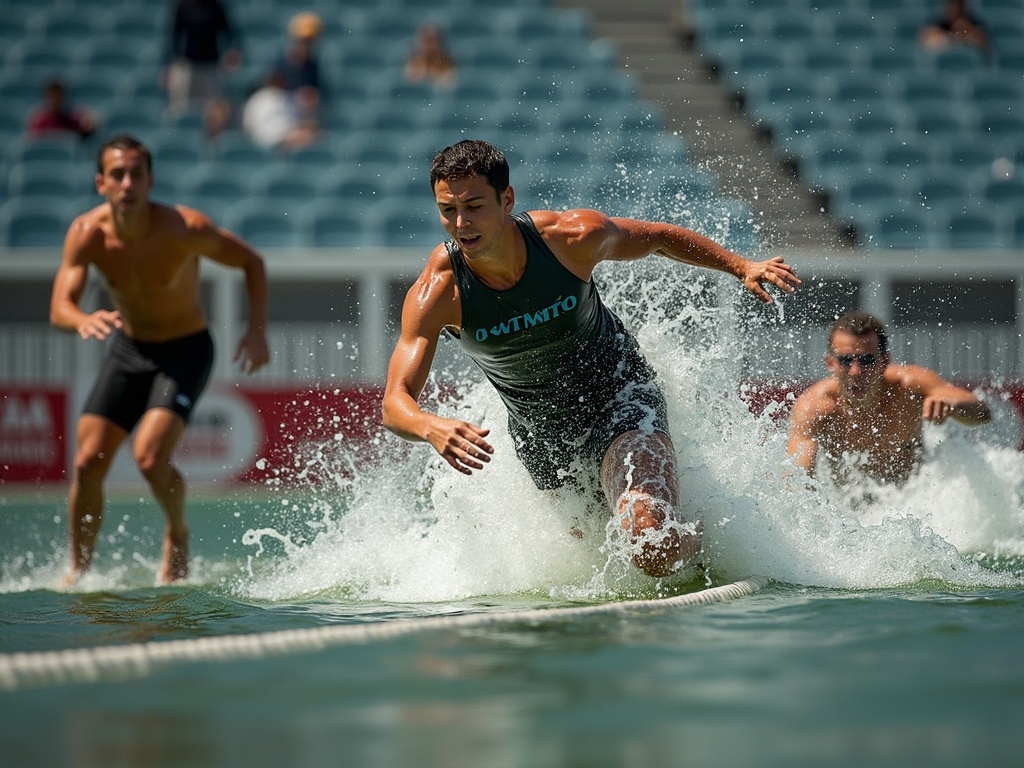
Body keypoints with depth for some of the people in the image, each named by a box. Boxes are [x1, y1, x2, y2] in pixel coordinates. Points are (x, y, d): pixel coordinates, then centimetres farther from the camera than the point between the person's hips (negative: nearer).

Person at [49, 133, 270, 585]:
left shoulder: (185, 229, -26)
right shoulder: (86, 234, -18)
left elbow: (251, 262, -11)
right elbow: (59, 308, -23)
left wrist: (256, 331, -20)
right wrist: (84, 321, -47)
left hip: (185, 350, -4)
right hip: (128, 347, 4)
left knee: (150, 457, -23)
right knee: (88, 463, -3)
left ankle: (177, 533, 8)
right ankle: (78, 572, 16)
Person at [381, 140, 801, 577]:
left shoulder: (574, 237, -25)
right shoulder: (436, 294, -25)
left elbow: (658, 237, -2)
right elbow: (394, 404, -31)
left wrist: (742, 268, -2)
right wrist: (433, 428, -54)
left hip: (619, 402, -3)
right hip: (540, 438, 3)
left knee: (657, 551, -27)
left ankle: (699, 542, 7)